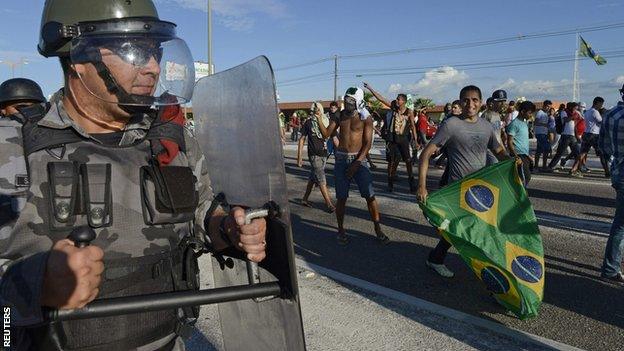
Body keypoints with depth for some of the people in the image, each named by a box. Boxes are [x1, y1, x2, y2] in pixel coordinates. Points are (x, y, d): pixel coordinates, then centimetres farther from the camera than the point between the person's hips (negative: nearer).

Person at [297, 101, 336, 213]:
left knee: (313, 178, 14)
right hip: (314, 155, -5)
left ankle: (305, 199, 28)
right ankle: (329, 204, -6)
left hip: (323, 154, 5)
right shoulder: (308, 123, -4)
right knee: (321, 180, -8)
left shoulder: (326, 121, 6)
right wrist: (299, 157, -5)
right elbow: (302, 139, -1)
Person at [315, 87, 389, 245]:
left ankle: (378, 229, 10)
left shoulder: (365, 118, -4)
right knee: (341, 197, 5)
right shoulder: (339, 116, 6)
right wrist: (319, 118, -15)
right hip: (341, 159, 2)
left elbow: (367, 143, -8)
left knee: (370, 196, -3)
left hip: (359, 159, -2)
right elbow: (326, 134, 0)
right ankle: (341, 230, 18)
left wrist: (357, 163, -16)